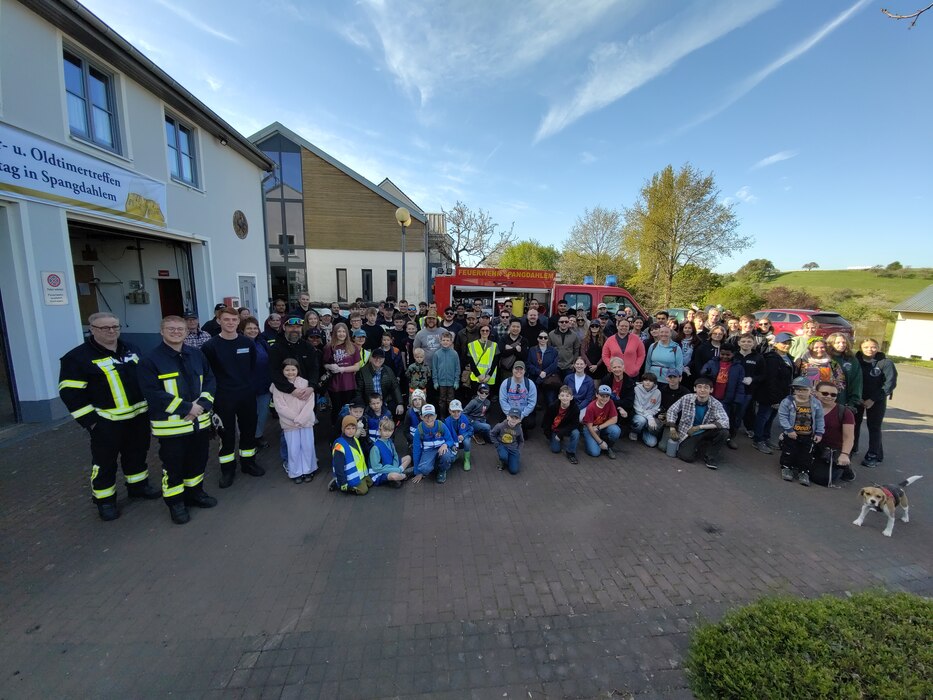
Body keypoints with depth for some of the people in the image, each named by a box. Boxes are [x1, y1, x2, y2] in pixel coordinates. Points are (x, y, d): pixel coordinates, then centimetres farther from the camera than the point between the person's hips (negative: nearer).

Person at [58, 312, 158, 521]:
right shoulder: (78, 357, -10)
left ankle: (138, 486, 35)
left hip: (138, 416, 5)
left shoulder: (131, 350, 9)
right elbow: (71, 393, -12)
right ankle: (105, 500, 22)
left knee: (137, 454, 18)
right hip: (106, 421, -5)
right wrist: (89, 421, -15)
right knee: (105, 462, 6)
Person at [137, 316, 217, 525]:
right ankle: (175, 502, 26)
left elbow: (210, 381, 7)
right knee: (173, 465, 8)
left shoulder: (196, 355, 6)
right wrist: (186, 408, -20)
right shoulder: (151, 361, -9)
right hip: (171, 425, -5)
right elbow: (153, 394, -17)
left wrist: (202, 404, -10)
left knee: (198, 460, 18)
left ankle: (195, 492, 38)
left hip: (200, 421, 5)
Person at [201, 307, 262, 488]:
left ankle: (248, 463, 31)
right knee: (226, 434, 7)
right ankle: (227, 470, 23)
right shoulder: (210, 346, -8)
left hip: (247, 395, 3)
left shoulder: (248, 343, 2)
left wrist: (247, 383, 8)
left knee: (249, 430, 13)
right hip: (223, 397, -3)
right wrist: (219, 386, -6)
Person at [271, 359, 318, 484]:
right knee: (293, 449, 4)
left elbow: (310, 403, -6)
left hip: (306, 421, 1)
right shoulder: (278, 386, -4)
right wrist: (295, 418, -15)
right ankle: (296, 472, 21)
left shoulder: (305, 382, -2)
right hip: (289, 423, -1)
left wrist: (300, 419, -15)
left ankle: (308, 470, 23)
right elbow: (280, 407, -10)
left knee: (308, 446, 7)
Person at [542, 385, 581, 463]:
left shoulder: (575, 408, -24)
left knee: (576, 433, -30)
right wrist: (549, 436, -4)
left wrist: (561, 433, -25)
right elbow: (546, 421, -10)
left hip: (567, 429, 0)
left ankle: (571, 453, -8)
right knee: (555, 450, -4)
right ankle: (553, 439, 31)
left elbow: (574, 424, -19)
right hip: (553, 429, 0)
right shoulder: (552, 406, -23)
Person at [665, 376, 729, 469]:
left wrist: (699, 427, -32)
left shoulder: (716, 404, -14)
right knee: (687, 456, -24)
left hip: (705, 434, 1)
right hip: (688, 434, -1)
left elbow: (725, 422, -29)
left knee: (724, 432, -28)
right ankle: (699, 448, 14)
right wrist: (672, 429, -9)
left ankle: (711, 456, -3)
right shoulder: (687, 398, -13)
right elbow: (672, 411, -1)